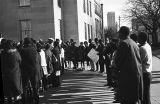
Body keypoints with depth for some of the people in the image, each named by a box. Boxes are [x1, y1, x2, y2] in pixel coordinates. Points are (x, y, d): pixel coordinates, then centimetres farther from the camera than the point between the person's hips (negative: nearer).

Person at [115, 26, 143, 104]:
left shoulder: (123, 43, -12)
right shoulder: (134, 44, 13)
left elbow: (118, 59, -11)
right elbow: (139, 59, 16)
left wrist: (117, 68, 9)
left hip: (127, 74, -8)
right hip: (138, 73, 8)